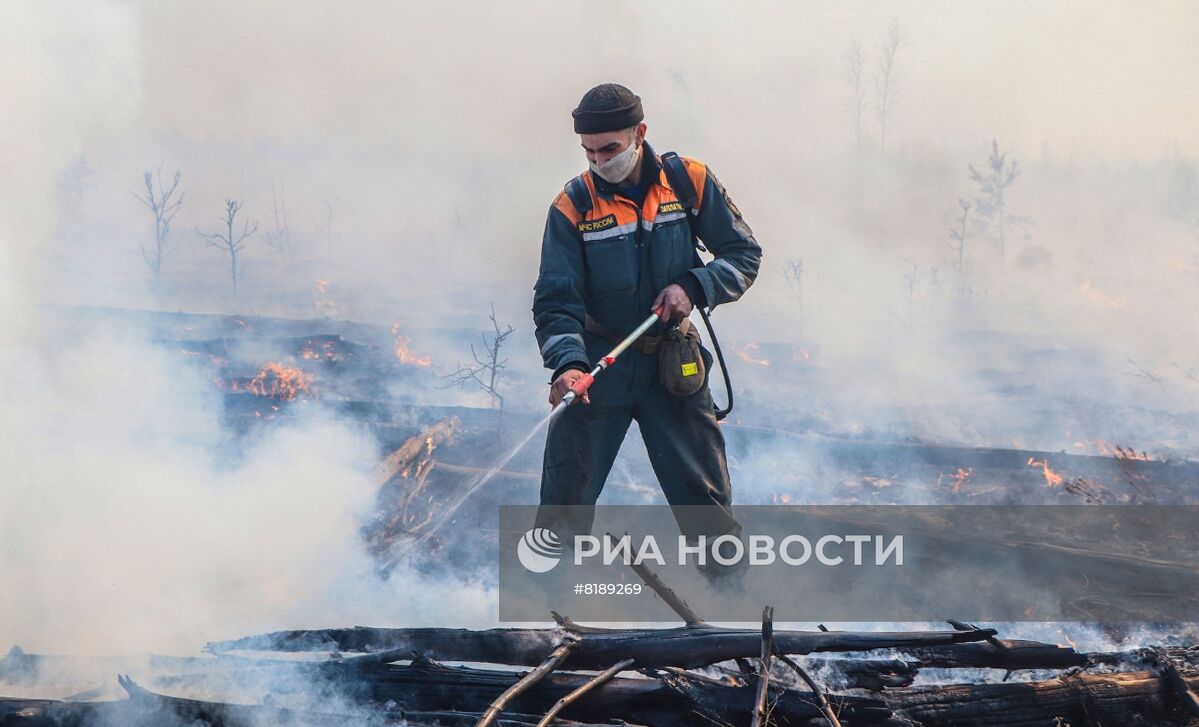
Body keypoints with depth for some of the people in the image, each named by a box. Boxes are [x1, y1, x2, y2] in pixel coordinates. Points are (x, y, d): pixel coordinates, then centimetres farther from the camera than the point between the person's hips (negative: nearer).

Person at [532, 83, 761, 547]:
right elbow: (556, 300, -14)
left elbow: (744, 255, 1)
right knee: (564, 504, -1)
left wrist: (692, 287, -18)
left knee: (707, 503, 7)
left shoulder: (690, 181, -6)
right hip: (598, 365, -1)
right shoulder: (574, 205, -11)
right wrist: (567, 364, -31)